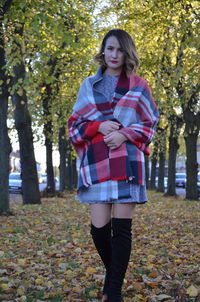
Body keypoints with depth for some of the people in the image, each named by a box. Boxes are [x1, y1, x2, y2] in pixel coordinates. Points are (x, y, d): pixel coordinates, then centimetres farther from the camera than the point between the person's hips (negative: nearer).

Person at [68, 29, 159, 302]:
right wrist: (99, 127, -9)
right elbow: (75, 123, 11)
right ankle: (112, 276, 26)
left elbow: (150, 123, 8)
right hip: (97, 162, 1)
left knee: (121, 228, -4)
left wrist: (125, 134, -10)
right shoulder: (89, 85, 13)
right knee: (99, 229, -2)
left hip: (127, 162, -1)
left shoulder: (139, 86, 10)